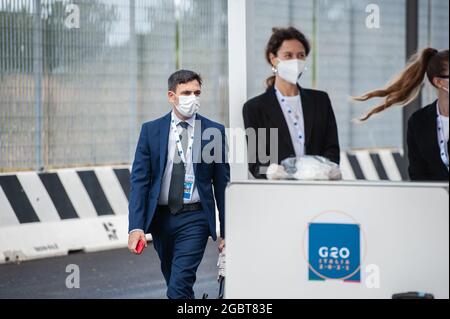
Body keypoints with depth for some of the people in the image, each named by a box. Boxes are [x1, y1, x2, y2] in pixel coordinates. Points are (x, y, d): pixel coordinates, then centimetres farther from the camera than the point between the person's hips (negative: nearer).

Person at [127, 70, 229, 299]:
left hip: (194, 219, -3)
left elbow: (222, 184, 1)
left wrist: (226, 232, 0)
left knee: (179, 288, -14)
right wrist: (136, 226, -12)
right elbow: (139, 180, -2)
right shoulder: (151, 130, 2)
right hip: (161, 217, 3)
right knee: (175, 284, 16)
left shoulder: (214, 132, -2)